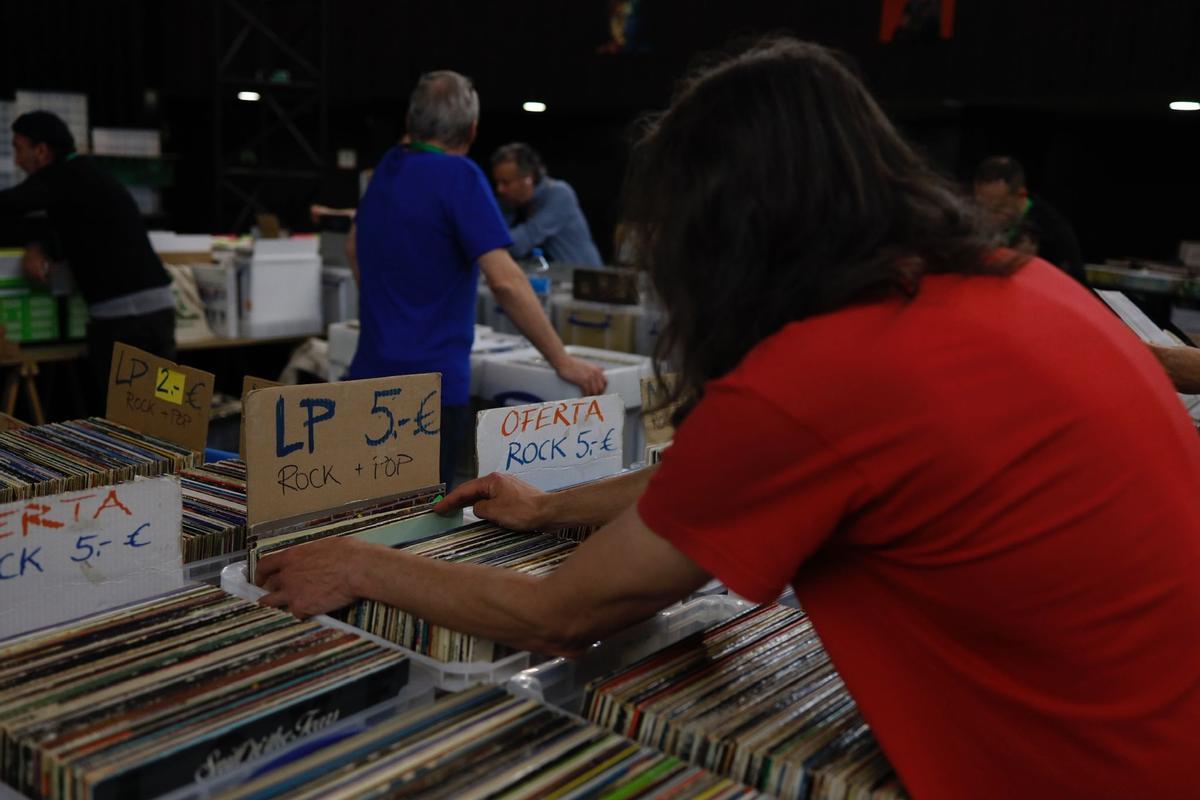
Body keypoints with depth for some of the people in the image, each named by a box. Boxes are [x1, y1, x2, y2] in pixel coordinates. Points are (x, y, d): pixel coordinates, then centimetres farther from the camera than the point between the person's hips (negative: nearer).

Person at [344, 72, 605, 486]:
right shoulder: (458, 176, -13)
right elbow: (504, 280, -21)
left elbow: (355, 248, 27)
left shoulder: (388, 168, 10)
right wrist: (564, 362, -17)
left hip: (370, 375, 8)